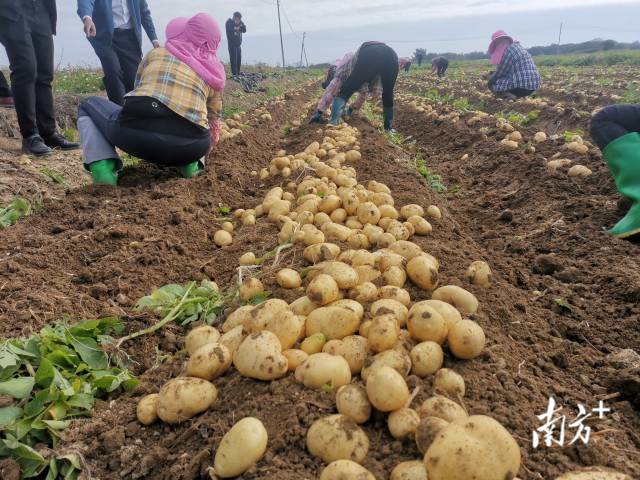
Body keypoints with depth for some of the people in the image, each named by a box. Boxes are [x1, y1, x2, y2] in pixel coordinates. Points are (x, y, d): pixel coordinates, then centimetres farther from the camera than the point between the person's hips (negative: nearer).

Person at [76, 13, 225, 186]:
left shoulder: (155, 53, 22)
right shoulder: (214, 72, 22)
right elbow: (213, 120, 30)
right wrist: (200, 153, 50)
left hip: (135, 130, -2)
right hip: (189, 145, 2)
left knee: (88, 105, 29)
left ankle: (104, 170, 5)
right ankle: (188, 163, 12)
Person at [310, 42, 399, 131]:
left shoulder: (345, 66, 34)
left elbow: (331, 90, 27)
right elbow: (364, 93, 55)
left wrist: (318, 113, 27)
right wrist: (351, 109, 67)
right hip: (390, 56, 5)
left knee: (345, 92, 6)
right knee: (387, 96, 24)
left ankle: (333, 123, -10)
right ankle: (388, 128, 22)